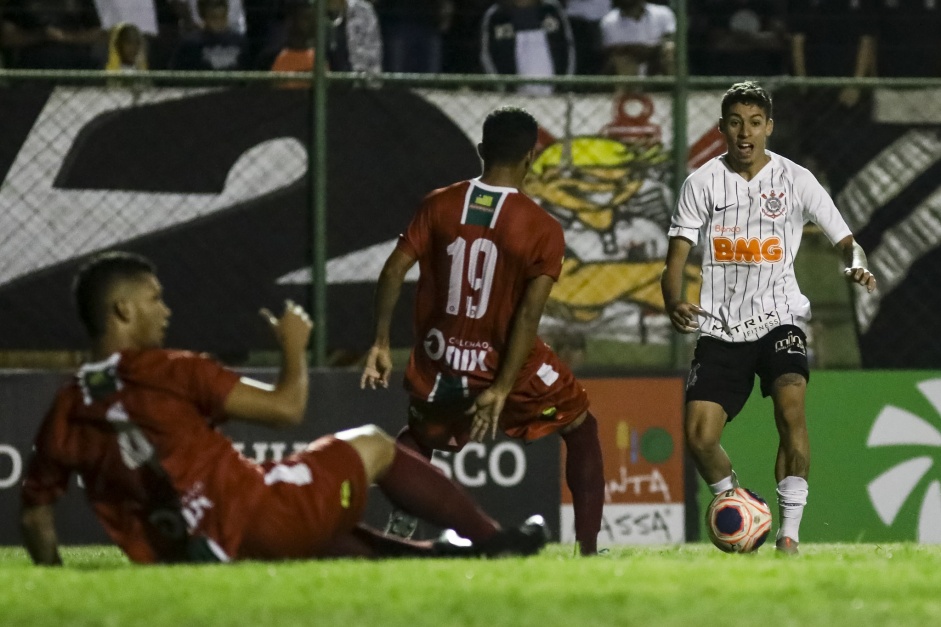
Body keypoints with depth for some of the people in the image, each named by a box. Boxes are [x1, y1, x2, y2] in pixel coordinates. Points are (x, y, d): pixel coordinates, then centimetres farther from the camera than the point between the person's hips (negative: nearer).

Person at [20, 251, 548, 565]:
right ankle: (491, 540, 27)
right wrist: (295, 346, 8)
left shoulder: (65, 413, 5)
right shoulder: (169, 372, -12)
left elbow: (36, 511, 8)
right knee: (373, 446, 17)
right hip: (261, 519, -6)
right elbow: (287, 408, -9)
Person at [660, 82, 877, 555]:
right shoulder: (703, 183, 1)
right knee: (699, 435, -11)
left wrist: (857, 266, -22)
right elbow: (677, 256, -2)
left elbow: (845, 240, 2)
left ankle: (789, 534, -21)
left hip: (779, 319, -1)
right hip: (721, 328, 1)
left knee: (791, 405, -28)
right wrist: (674, 304, -22)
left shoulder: (794, 179, 0)